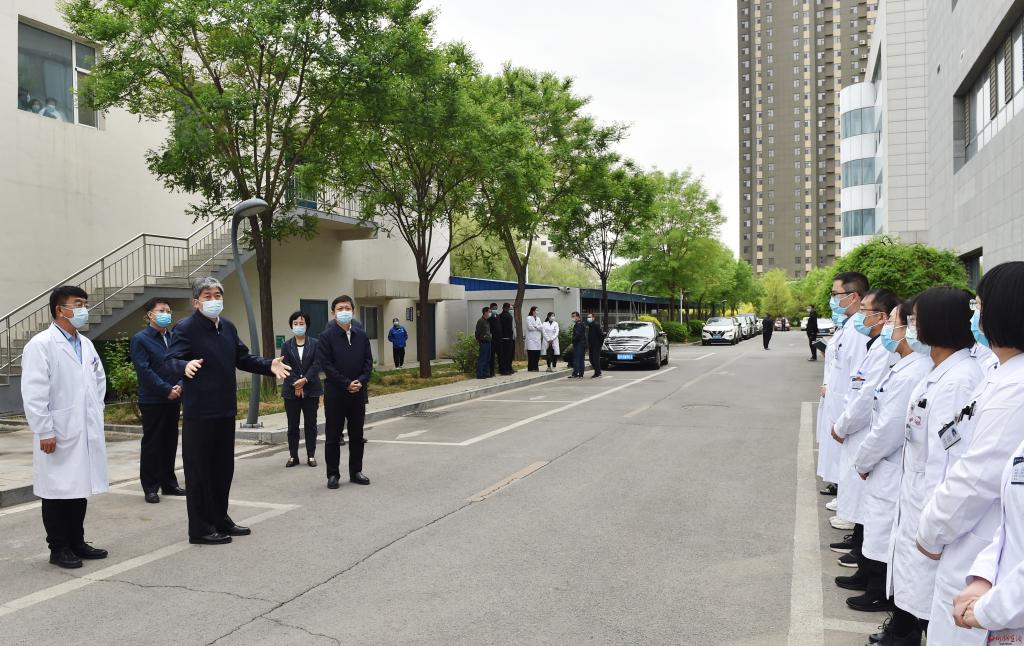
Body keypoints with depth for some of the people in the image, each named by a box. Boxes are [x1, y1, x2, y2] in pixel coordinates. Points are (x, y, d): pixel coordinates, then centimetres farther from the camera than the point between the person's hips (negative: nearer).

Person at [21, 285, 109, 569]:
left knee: (80, 489, 14)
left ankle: (77, 542, 25)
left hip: (87, 432, 7)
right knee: (58, 492, 4)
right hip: (59, 434, -7)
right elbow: (34, 392, -15)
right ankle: (59, 548, 15)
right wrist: (44, 432, -16)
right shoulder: (41, 345, -11)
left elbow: (99, 379, 22)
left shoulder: (85, 344, 11)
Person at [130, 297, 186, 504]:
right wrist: (167, 390, -16)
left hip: (173, 400, 6)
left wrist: (180, 386, -8)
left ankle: (169, 483, 22)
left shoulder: (173, 338, 11)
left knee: (170, 443, 12)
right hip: (152, 401, -6)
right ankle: (150, 487, 11)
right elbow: (144, 370, -13)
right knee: (152, 445, 2)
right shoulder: (140, 339, -6)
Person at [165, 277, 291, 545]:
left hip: (226, 409, 8)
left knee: (223, 468, 16)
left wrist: (269, 365, 0)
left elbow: (243, 358, 16)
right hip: (199, 412, -8)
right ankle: (200, 529, 10)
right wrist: (185, 366, -45)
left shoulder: (228, 327, 11)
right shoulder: (186, 328, -11)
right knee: (199, 470, 1)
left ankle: (220, 520, 29)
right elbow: (171, 360, -22)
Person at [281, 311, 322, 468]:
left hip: (311, 390, -1)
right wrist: (296, 384, -15)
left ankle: (311, 455, 12)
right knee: (293, 425, 6)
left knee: (310, 424, 5)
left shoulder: (315, 344, 1)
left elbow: (316, 365, -6)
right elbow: (285, 367, -3)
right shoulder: (286, 345, 4)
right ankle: (293, 456, 14)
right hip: (291, 391, 1)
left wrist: (305, 380, -17)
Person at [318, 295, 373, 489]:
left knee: (357, 435, 11)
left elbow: (368, 361, 6)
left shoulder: (361, 335, 7)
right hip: (335, 394, -4)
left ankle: (356, 471, 22)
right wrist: (346, 384, -15)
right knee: (333, 436, 3)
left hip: (358, 393, 4)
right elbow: (327, 365, -11)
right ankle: (333, 474, 12)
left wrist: (361, 381, -11)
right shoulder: (327, 337, -5)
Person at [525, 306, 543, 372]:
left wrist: (535, 327, -8)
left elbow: (541, 327, 8)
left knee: (537, 354, 0)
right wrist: (538, 328, -1)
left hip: (538, 338, 6)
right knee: (531, 354, -8)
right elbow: (530, 327, -12)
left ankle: (536, 367, 7)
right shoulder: (529, 318, -1)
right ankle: (530, 368, -5)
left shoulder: (538, 318, 18)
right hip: (531, 339, -6)